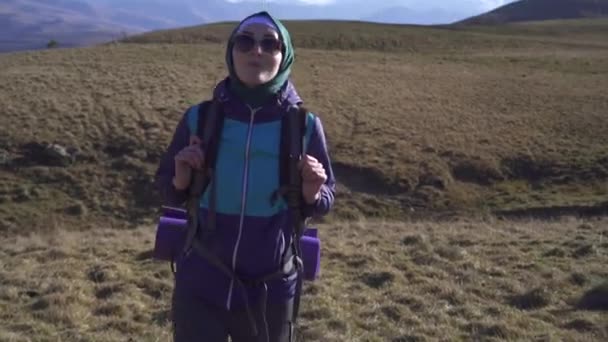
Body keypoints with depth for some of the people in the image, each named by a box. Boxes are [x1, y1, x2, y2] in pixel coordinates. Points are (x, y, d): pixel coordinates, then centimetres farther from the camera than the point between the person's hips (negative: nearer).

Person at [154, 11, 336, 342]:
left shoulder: (304, 125, -8)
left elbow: (325, 200, 2)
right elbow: (167, 191, 5)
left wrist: (311, 195, -20)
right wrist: (181, 181, -17)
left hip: (269, 290, 1)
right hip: (199, 286, 0)